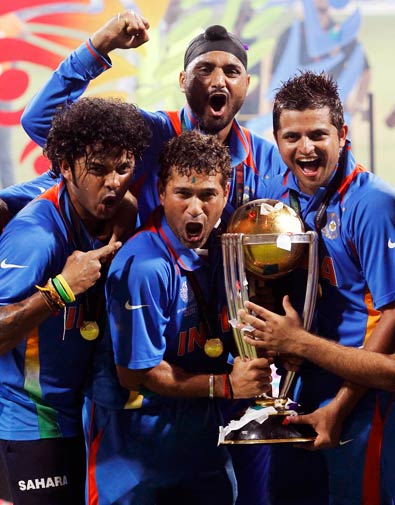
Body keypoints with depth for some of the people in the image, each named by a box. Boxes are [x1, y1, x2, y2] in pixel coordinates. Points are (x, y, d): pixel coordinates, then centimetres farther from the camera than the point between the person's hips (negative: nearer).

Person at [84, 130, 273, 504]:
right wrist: (223, 385, -18)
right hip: (139, 441, -7)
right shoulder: (144, 266, -24)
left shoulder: (219, 251, 1)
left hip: (202, 431, 7)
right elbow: (134, 373, -22)